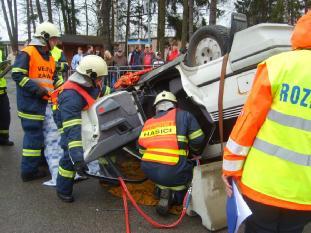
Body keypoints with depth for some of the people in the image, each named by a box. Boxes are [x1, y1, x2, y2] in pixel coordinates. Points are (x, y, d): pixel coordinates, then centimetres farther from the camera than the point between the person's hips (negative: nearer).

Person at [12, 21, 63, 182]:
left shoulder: (49, 57, 17)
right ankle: (29, 171, 4)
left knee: (44, 132, 19)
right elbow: (17, 75, -16)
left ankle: (43, 160, 36)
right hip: (31, 102, -9)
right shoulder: (27, 53, -9)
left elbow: (54, 78, 24)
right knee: (34, 135, -6)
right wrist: (38, 90, -21)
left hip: (46, 102, 9)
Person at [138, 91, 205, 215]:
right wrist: (196, 153, 24)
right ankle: (177, 194, 0)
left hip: (148, 170, 5)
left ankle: (164, 190, 9)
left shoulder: (148, 123, 17)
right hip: (171, 171, -5)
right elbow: (198, 141, 2)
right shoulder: (183, 115, 6)